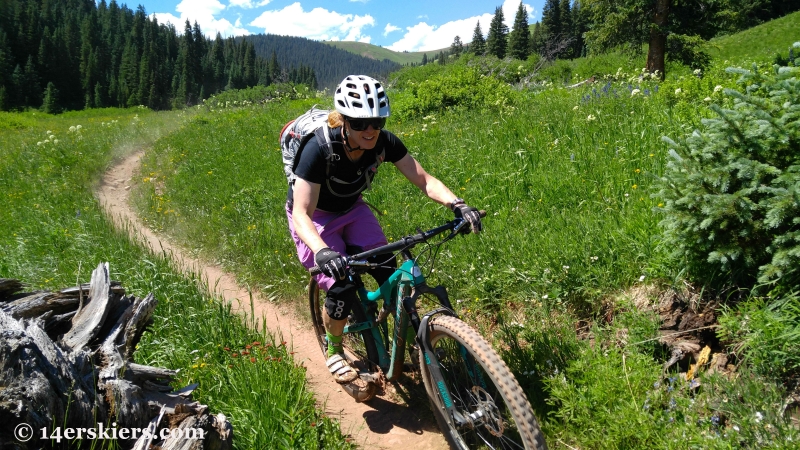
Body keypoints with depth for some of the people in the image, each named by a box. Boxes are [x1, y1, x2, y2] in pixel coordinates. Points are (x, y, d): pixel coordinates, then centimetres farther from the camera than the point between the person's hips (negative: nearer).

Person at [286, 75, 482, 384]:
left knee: (391, 275, -12)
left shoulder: (384, 142, -22)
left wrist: (457, 204, -38)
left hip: (351, 210, 4)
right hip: (313, 217, -4)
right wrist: (322, 251, -57)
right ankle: (333, 352, 11)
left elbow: (424, 179, -20)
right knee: (341, 290, -18)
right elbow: (301, 214, -38)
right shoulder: (319, 149, -35)